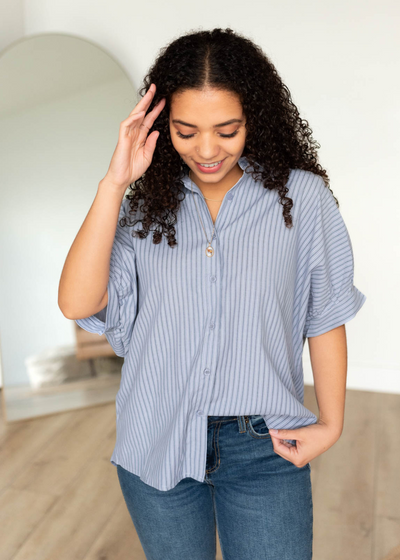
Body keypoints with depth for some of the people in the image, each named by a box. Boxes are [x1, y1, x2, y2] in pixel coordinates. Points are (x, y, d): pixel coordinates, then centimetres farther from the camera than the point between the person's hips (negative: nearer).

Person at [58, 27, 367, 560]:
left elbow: (325, 318, 0)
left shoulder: (301, 196, -7)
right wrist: (114, 181, -17)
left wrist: (331, 424, 1)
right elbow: (78, 303, -14)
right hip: (156, 443, 2)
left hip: (264, 449, -1)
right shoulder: (144, 203, -2)